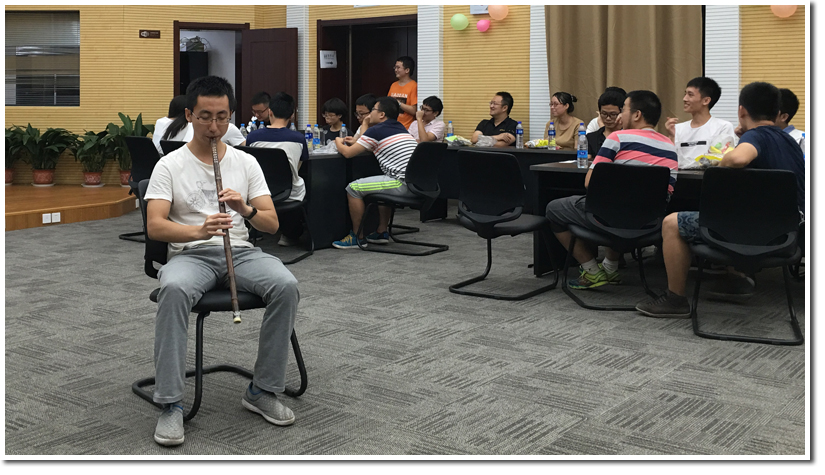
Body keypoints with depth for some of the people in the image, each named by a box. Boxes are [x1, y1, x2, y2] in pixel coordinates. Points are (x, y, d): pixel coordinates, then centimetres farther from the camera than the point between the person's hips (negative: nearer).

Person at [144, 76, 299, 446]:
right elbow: (155, 226, -10)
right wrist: (199, 230, -29)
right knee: (173, 289, -39)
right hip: (190, 254, -2)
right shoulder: (170, 166, 3)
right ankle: (171, 404, -32)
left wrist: (246, 210, -19)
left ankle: (262, 390, -16)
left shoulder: (246, 163, 10)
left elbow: (272, 224, 4)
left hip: (240, 251, 3)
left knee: (286, 285, -29)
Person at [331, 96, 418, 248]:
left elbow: (347, 153, 1)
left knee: (353, 188, -2)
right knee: (381, 184, 36)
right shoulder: (400, 128, 21)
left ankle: (357, 237, 8)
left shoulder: (376, 130, -5)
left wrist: (339, 142, 21)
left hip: (404, 185, -9)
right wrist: (355, 142, 35)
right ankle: (382, 232, 33)